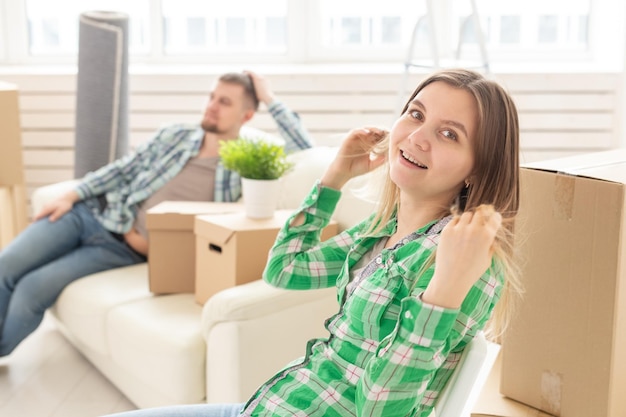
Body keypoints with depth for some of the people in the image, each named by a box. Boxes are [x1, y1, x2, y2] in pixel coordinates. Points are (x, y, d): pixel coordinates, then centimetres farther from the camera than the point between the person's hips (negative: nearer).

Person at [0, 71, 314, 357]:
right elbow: (122, 169, 11)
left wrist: (270, 100, -8)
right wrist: (71, 196, 2)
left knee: (33, 289, -17)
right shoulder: (174, 135, 7)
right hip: (91, 213, 4)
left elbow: (306, 149, -11)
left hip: (124, 248, -4)